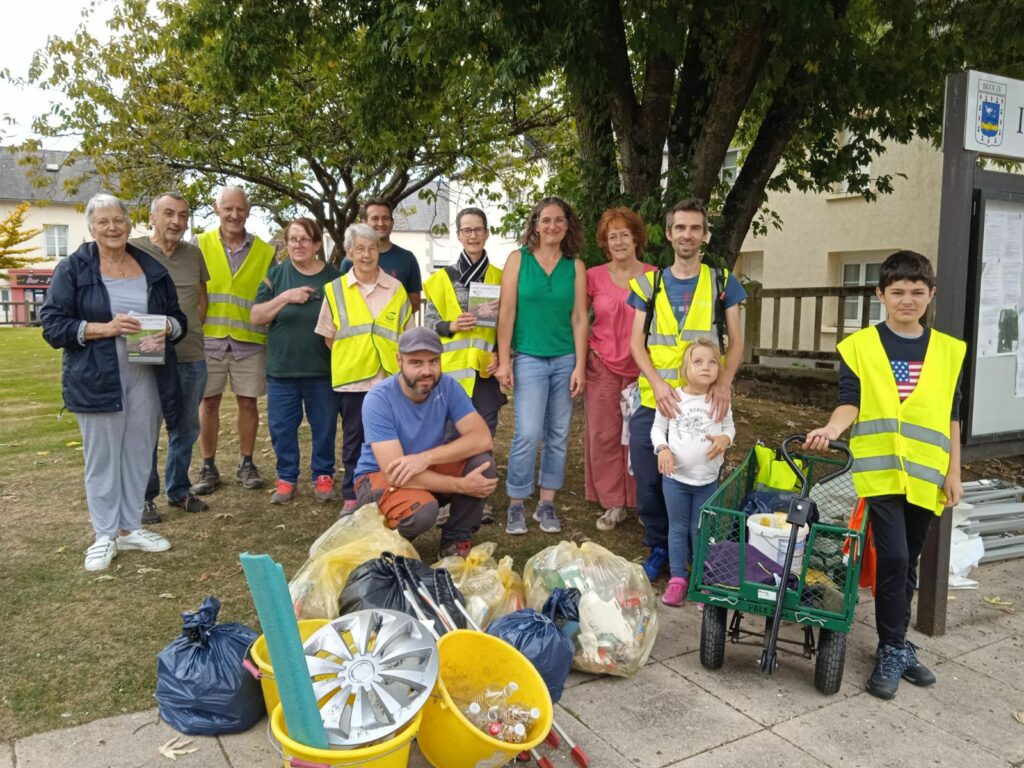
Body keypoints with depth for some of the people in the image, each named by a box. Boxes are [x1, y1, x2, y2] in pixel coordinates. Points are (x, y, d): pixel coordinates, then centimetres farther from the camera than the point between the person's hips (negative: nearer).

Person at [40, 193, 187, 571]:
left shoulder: (153, 269, 9)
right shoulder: (72, 269, -1)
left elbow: (179, 318, 13)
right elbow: (53, 325, -7)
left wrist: (166, 327, -10)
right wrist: (106, 328, -19)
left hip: (146, 378, 4)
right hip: (96, 380, -3)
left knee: (139, 454, 10)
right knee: (101, 457, 4)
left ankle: (130, 528, 24)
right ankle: (104, 536, 16)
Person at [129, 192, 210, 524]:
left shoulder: (194, 254, 11)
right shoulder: (133, 250, -4)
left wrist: (191, 332, 8)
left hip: (191, 357, 5)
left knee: (186, 429, 13)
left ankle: (179, 490, 27)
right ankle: (144, 497, 15)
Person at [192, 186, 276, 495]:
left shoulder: (265, 252, 3)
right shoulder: (200, 245, 2)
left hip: (250, 340, 0)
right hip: (209, 338, 0)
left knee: (248, 402, 7)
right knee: (209, 401, 7)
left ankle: (246, 464, 22)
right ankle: (208, 468, 19)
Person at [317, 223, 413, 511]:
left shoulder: (396, 289, 3)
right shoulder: (335, 289, 1)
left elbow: (405, 334, 9)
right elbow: (329, 337, 7)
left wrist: (398, 363, 1)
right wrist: (352, 357, 1)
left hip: (389, 377, 0)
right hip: (352, 378, 0)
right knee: (354, 438, 9)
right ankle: (352, 496, 19)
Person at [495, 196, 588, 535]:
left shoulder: (575, 266, 6)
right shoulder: (518, 259, 1)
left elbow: (579, 318, 4)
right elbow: (506, 312, -2)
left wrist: (580, 366, -1)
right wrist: (504, 360, -7)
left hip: (566, 360, 3)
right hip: (529, 358, -2)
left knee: (558, 434, 6)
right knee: (528, 434, -9)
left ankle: (546, 504, 18)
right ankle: (516, 505, 6)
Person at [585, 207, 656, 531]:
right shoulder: (594, 276, 1)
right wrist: (582, 358, 1)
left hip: (641, 368, -1)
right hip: (603, 366, 1)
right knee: (604, 435, 3)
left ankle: (642, 502, 18)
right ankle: (613, 504, 14)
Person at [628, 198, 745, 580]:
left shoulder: (723, 282, 7)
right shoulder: (648, 284, 8)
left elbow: (736, 340, 4)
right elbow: (637, 341, 3)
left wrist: (725, 382, -15)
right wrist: (657, 383, -14)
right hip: (653, 401, 1)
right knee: (649, 481, 4)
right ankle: (658, 548, 24)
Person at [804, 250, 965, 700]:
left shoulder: (948, 350, 8)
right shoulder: (860, 346, -1)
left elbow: (951, 417, 10)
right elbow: (850, 403, -6)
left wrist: (953, 473, 7)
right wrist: (832, 429, -26)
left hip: (925, 476, 4)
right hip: (881, 471, -3)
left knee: (908, 563, 13)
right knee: (893, 558, -10)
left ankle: (896, 645, 29)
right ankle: (893, 651, 6)